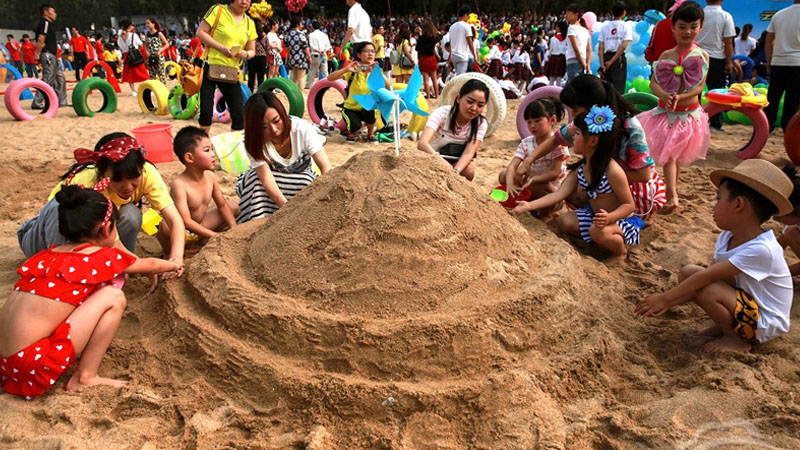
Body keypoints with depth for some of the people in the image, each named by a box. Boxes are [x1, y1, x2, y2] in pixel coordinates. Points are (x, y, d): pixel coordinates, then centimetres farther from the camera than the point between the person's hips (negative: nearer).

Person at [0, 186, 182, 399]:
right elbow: (150, 265, 14)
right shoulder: (100, 257, -6)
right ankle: (85, 378, 2)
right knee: (113, 298, -4)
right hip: (33, 367, -8)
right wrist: (173, 265, 35)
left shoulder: (50, 253, 13)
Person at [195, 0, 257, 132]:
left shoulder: (249, 23, 9)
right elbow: (200, 32, -7)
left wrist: (246, 54, -10)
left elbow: (252, 50, 14)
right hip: (210, 68, -4)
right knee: (206, 111, -3)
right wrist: (221, 48, -18)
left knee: (239, 113, -2)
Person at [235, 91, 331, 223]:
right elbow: (267, 180, -37)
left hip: (303, 179, 0)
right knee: (256, 179, -33)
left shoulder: (303, 129, -27)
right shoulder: (254, 143, -24)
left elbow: (326, 168, -33)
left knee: (308, 182, -34)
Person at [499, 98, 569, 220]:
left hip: (552, 188, -5)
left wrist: (533, 179, -37)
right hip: (530, 180, 5)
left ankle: (546, 210, -7)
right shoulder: (526, 143, -4)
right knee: (504, 174, -9)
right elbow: (512, 166, -17)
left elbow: (554, 173, -22)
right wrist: (510, 184, -37)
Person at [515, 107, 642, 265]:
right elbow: (560, 194, -9)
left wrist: (610, 217, -42)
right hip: (596, 215, 7)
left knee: (598, 231, -35)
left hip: (622, 220, -7)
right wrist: (530, 205, -17)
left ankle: (620, 252, -3)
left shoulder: (612, 171, -27)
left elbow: (629, 205, -21)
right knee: (563, 221, -6)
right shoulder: (580, 168, -5)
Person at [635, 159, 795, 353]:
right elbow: (709, 274, 0)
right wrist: (670, 301, -8)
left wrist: (665, 298, -27)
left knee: (707, 290, -31)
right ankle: (726, 326, 6)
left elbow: (707, 276, -31)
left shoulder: (760, 249, -31)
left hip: (765, 323, -8)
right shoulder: (727, 237, -3)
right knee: (688, 272, -4)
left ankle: (737, 339, -5)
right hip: (748, 302, 8)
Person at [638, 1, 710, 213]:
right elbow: (653, 82, -7)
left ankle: (671, 193, 16)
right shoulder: (666, 55, 1)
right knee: (669, 154, -4)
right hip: (665, 112, 1)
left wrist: (680, 97, -27)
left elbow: (699, 86, -10)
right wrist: (665, 96, -27)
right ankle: (673, 195, -6)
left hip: (688, 113, -1)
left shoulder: (702, 56, -4)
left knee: (674, 155, 5)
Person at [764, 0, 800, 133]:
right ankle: (787, 127, 1)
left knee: (773, 95, 9)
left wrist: (769, 61, 16)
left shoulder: (779, 14, 9)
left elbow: (769, 40, 11)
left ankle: (766, 125, 10)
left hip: (777, 62, 5)